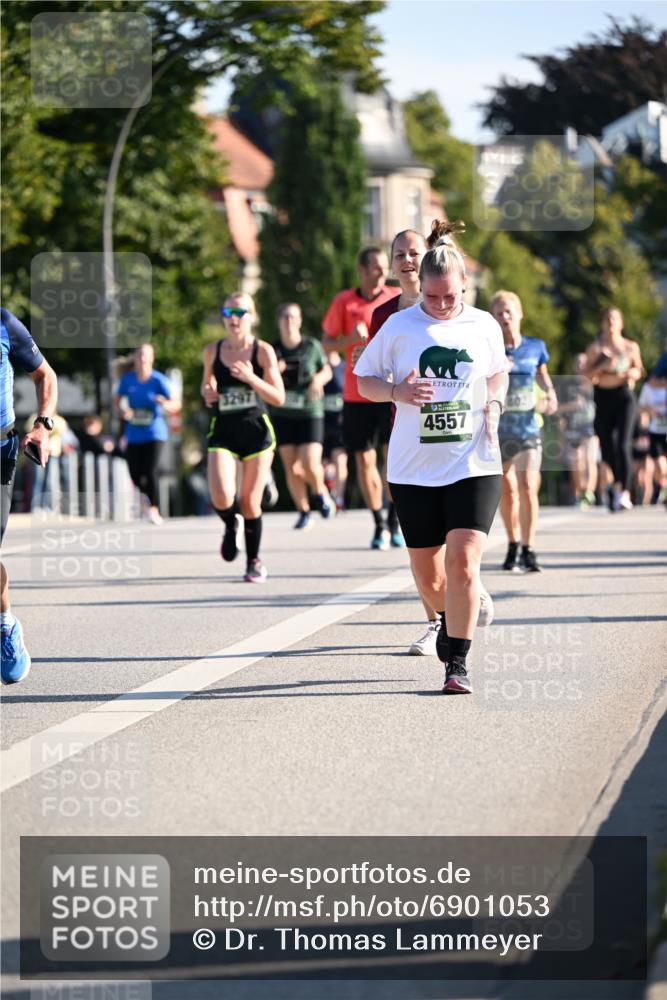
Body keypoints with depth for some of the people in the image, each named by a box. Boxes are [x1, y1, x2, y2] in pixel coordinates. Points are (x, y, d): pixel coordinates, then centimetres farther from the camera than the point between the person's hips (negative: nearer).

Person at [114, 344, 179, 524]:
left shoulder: (159, 380, -9)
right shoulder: (127, 379, 1)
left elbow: (175, 406, -12)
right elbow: (117, 400, 14)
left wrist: (165, 404, -34)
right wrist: (122, 411, -8)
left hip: (154, 433, -3)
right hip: (133, 434, 3)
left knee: (150, 472, -16)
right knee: (135, 474, 3)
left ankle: (154, 509, -4)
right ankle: (146, 495, 36)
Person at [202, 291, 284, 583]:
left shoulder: (263, 351, -5)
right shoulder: (212, 351, 3)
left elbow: (279, 398, -6)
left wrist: (252, 378, -21)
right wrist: (208, 393, -3)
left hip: (256, 430, -1)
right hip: (223, 431, 1)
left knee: (250, 502, 1)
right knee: (221, 498, -18)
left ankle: (254, 560, 21)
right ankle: (231, 526, 17)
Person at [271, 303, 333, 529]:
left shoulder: (312, 346, -1)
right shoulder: (273, 350, 2)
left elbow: (327, 371, 13)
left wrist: (318, 379, -9)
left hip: (310, 412, -2)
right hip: (282, 415, 2)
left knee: (310, 465, -14)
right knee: (291, 468, -1)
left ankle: (320, 493, 18)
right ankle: (303, 512, 15)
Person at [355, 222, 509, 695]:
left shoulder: (484, 326, 4)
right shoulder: (399, 326, 0)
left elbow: (499, 372, 22)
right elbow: (364, 379, 6)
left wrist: (493, 404, 2)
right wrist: (398, 393, -13)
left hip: (474, 464, -1)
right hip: (414, 468, 1)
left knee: (463, 562, -15)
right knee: (428, 575, 8)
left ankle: (458, 661, -8)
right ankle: (450, 618, 41)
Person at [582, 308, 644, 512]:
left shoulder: (631, 347, 8)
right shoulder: (595, 348, 6)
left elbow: (639, 370, 19)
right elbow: (587, 374, 0)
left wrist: (633, 373, -3)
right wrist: (603, 366, -16)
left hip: (624, 397, -1)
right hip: (602, 397, 1)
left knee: (623, 445, -16)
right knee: (607, 448, 2)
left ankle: (625, 492, -18)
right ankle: (615, 485, 23)